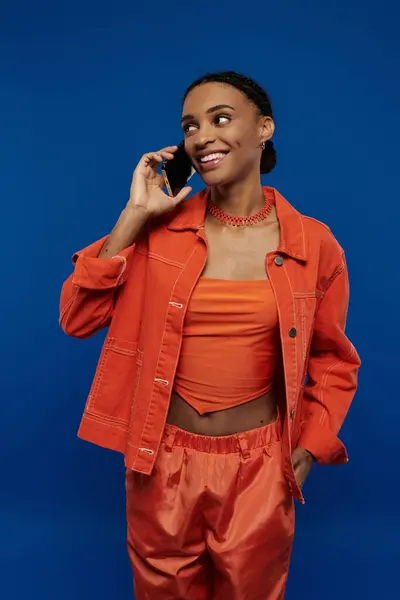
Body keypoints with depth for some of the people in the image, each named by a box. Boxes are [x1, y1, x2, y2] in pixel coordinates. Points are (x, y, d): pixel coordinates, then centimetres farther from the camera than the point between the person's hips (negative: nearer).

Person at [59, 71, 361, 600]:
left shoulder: (315, 244, -7)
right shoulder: (159, 226, -5)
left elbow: (333, 361, 5)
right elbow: (77, 318, -11)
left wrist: (309, 448, -5)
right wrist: (134, 214, -14)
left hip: (259, 469, 0)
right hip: (163, 462, 1)